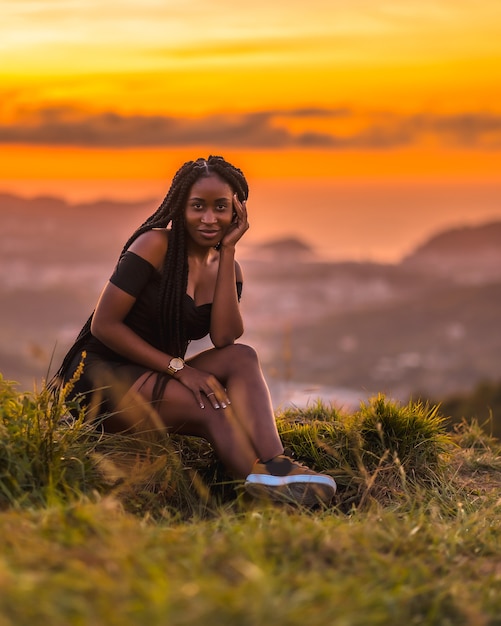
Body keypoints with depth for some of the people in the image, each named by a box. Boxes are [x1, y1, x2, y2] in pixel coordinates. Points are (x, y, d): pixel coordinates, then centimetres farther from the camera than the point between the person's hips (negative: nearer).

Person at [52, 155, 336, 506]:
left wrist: (227, 251, -11)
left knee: (243, 358, -21)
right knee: (214, 406, -28)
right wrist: (179, 368, -20)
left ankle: (272, 465, -42)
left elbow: (224, 338, -12)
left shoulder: (227, 267, 7)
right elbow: (103, 325, -15)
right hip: (102, 375, -5)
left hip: (159, 379, 6)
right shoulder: (155, 244, -10)